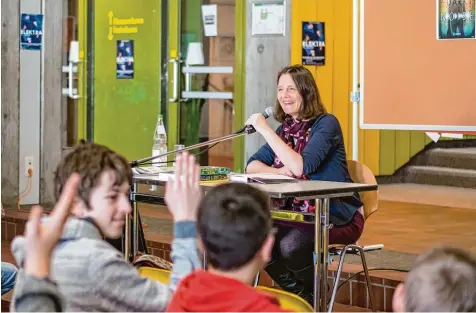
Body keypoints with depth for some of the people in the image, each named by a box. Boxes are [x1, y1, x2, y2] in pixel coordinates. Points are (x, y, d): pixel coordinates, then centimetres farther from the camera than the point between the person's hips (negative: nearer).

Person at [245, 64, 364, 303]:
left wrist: (265, 129, -27)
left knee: (290, 245, -31)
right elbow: (252, 165, 4)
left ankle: (315, 299, -2)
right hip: (300, 212, 7)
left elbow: (301, 167, -29)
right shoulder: (285, 128, 8)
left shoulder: (326, 123, -14)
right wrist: (279, 172, -18)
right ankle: (298, 295, 5)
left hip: (338, 216, -7)